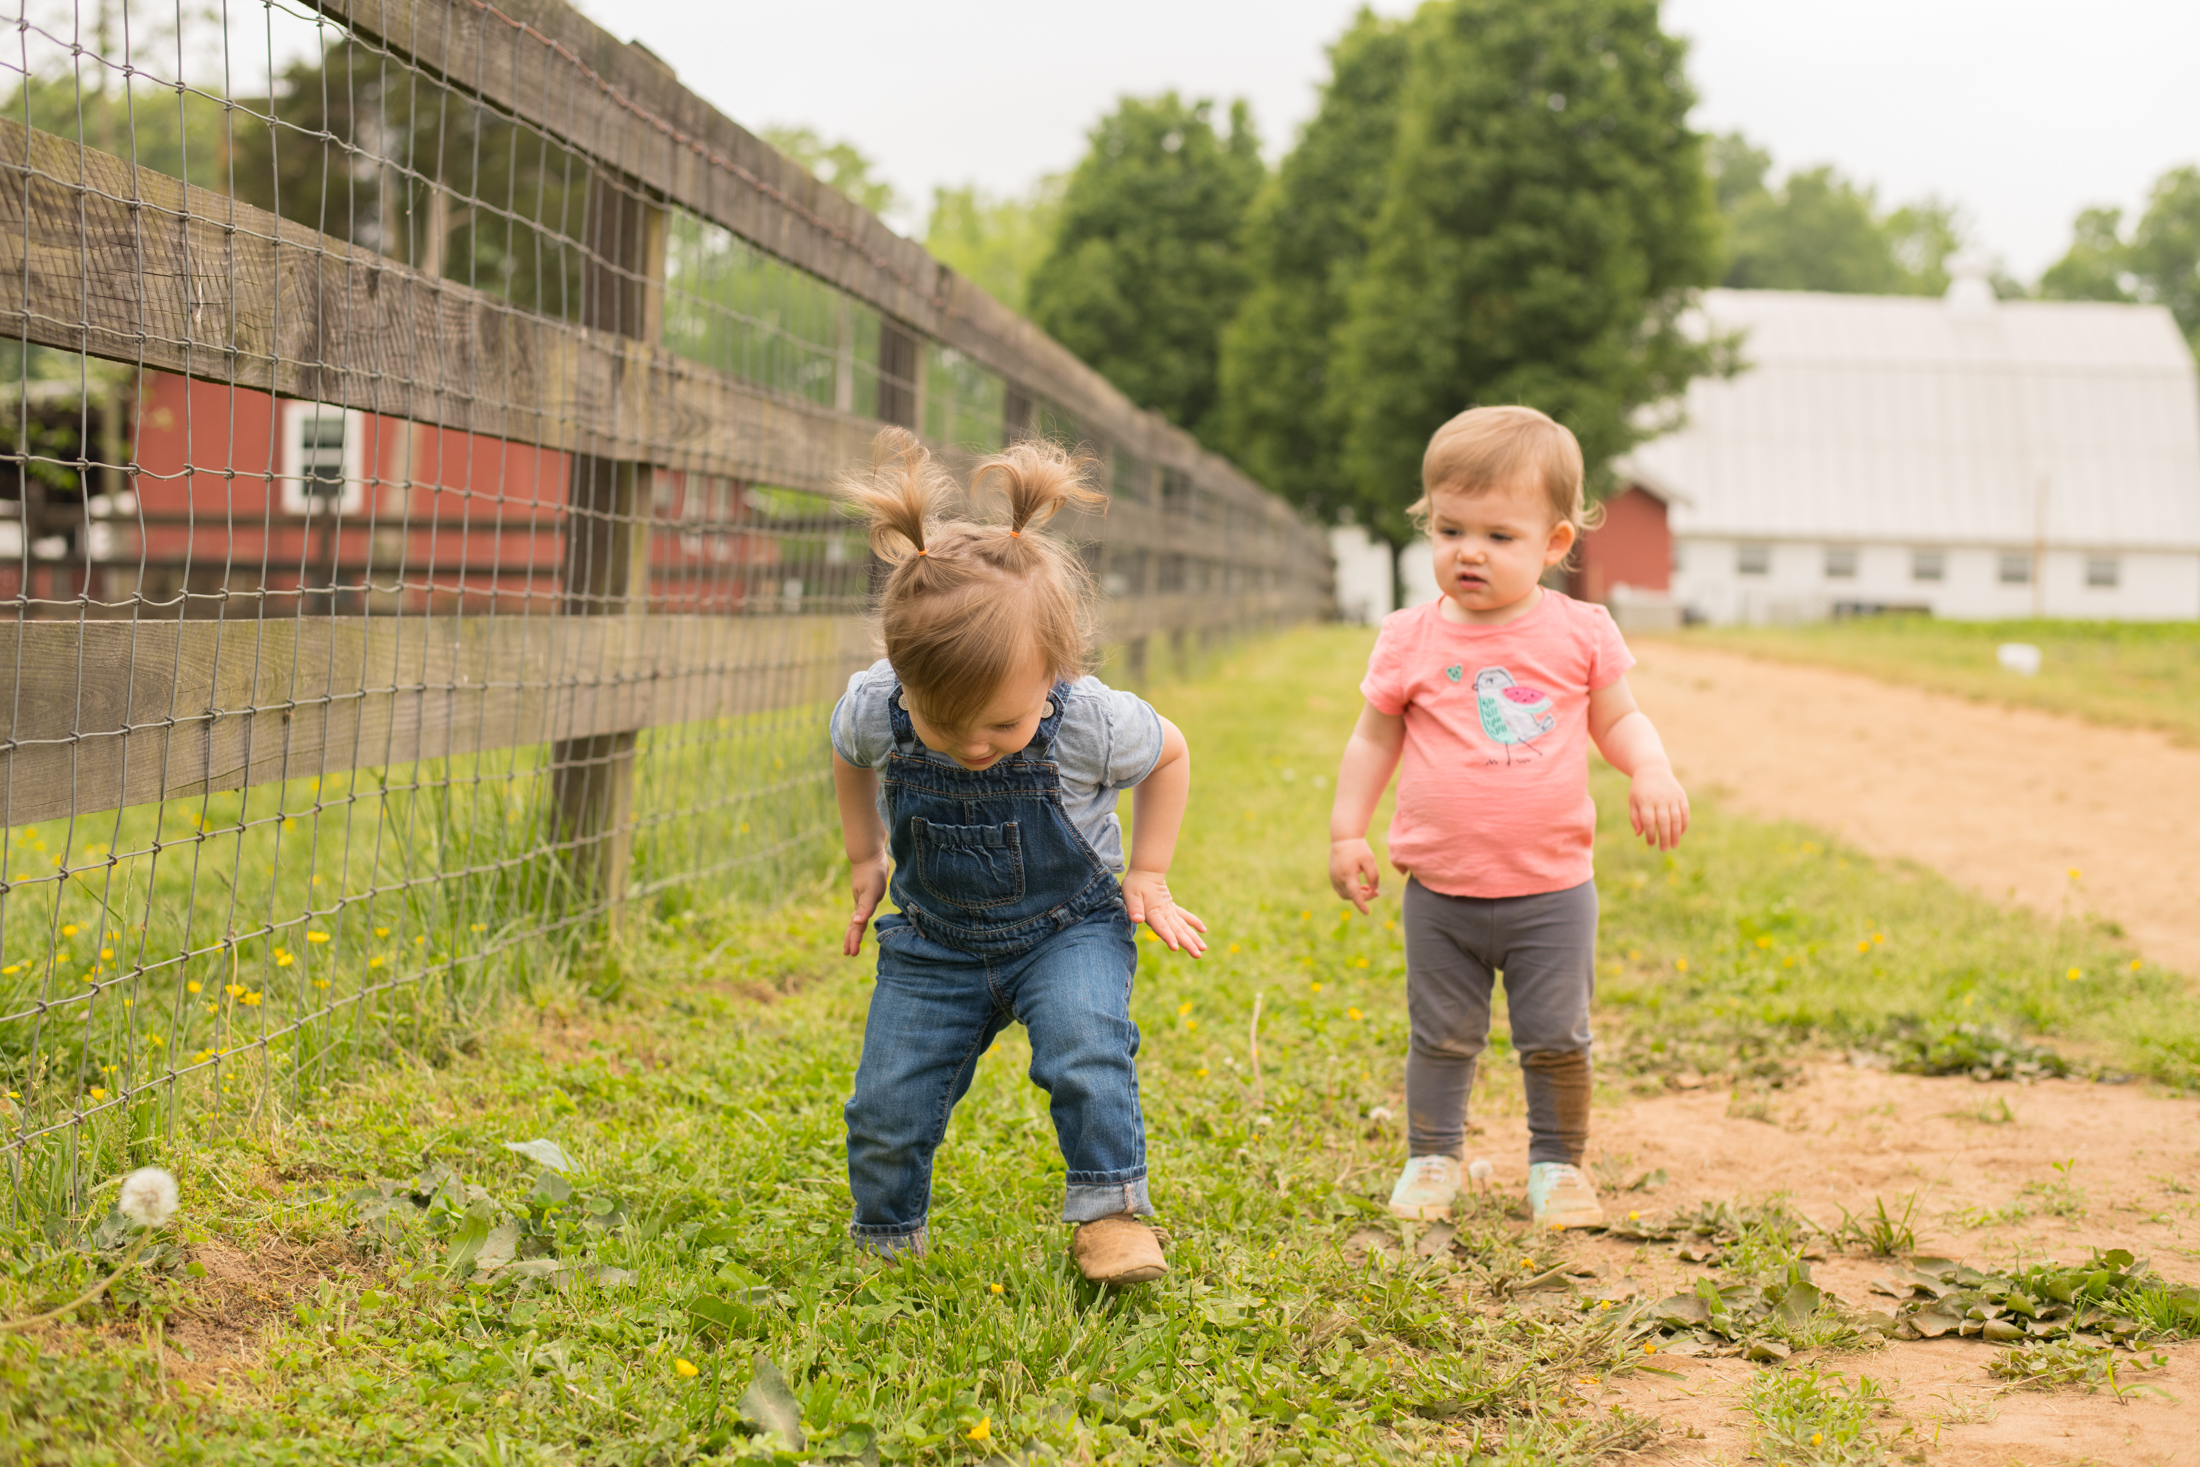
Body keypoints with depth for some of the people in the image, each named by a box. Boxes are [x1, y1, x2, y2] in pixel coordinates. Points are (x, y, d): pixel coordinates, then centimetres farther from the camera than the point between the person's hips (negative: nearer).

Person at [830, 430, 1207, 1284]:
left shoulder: (1091, 720, -27)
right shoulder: (875, 708, -22)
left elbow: (1168, 753, -3)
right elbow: (849, 757, 6)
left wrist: (1148, 876, -4)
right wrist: (865, 858, 7)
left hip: (1069, 926, -2)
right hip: (935, 936, 2)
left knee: (1085, 1043, -29)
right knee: (888, 1103, -2)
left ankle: (1109, 1208, -10)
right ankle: (884, 1243, 24)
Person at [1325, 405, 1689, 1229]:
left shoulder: (1579, 633, -2)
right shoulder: (1410, 640, -2)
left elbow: (1618, 721, 8)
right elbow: (1374, 739, 7)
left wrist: (1652, 774, -11)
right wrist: (1346, 831, 4)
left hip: (1552, 889, 0)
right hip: (1441, 891, 0)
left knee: (1556, 1038, 6)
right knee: (1442, 1037, 10)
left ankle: (1557, 1163, 23)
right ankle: (1432, 1157, 26)